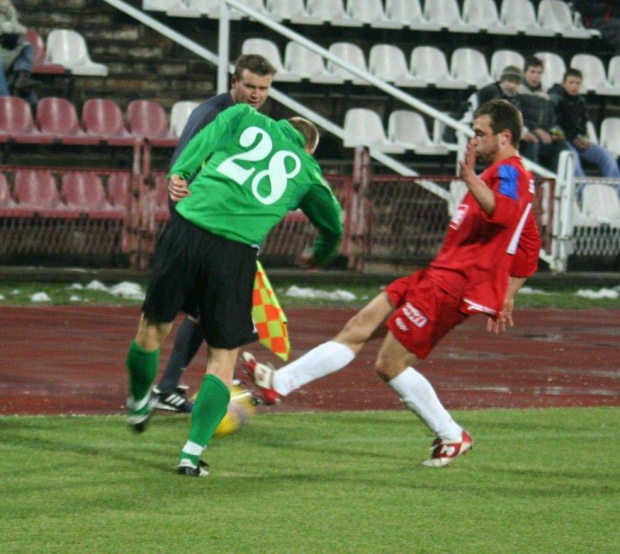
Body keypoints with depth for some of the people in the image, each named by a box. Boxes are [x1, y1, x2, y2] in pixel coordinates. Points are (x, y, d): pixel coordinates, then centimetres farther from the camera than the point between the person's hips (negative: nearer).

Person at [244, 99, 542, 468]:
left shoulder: (509, 172, -9)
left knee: (391, 365, -8)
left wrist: (471, 179, -48)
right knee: (360, 328, 6)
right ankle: (280, 382, 5)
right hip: (440, 275, 10)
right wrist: (506, 298, 27)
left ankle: (453, 437, 3)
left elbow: (503, 213, -34)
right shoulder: (510, 176, 23)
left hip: (452, 283, -10)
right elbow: (529, 250, 28)